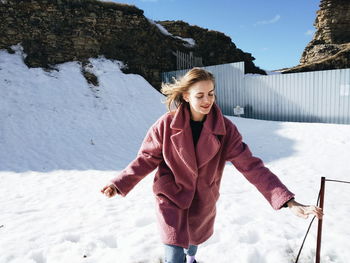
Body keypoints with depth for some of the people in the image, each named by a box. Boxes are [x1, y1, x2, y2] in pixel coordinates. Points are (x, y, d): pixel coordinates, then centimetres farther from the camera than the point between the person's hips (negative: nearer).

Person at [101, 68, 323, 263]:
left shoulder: (225, 128, -18)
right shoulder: (166, 125, -20)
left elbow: (250, 165, -20)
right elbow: (147, 159, -10)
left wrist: (288, 201, -27)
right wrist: (120, 184, -20)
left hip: (203, 200, 3)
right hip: (171, 197, -2)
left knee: (195, 239, 29)